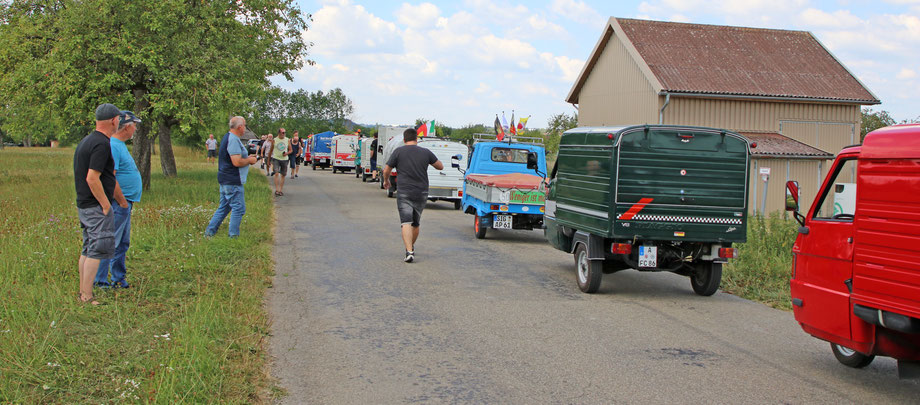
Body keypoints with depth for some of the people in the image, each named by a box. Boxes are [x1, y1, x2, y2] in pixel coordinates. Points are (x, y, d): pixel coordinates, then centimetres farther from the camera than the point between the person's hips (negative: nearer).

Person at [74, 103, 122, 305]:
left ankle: (83, 292, 21)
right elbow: (92, 178, -23)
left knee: (88, 250, 15)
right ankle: (87, 297, -8)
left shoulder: (86, 141, 15)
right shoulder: (102, 144, -17)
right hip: (97, 207, -10)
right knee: (98, 249, -8)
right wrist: (106, 204, -16)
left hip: (84, 205, 10)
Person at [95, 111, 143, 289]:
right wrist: (122, 201, -18)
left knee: (123, 244, 16)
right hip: (118, 204, -11)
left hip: (125, 203, 11)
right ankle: (99, 281, 1)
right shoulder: (113, 146, -17)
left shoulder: (120, 145, 17)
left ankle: (118, 279, 25)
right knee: (110, 243, -5)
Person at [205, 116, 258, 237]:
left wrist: (247, 158, 15)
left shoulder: (227, 137, 15)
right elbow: (237, 162, -26)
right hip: (233, 182, -10)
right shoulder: (234, 140, -19)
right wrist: (250, 160, -10)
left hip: (225, 180, 10)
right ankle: (233, 236, 2)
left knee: (224, 207, 17)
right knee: (238, 208, -2)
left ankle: (209, 232, 20)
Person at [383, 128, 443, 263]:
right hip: (421, 193, 3)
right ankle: (411, 247, 37)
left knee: (406, 222, -9)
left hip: (404, 192, -3)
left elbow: (386, 170, 0)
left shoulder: (399, 151, -3)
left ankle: (409, 251, -25)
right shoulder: (426, 152, 3)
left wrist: (386, 180, 21)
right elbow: (440, 166, 13)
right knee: (415, 223, 18)